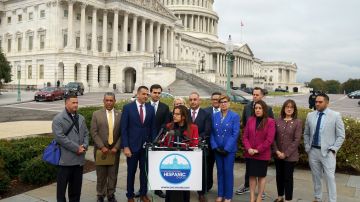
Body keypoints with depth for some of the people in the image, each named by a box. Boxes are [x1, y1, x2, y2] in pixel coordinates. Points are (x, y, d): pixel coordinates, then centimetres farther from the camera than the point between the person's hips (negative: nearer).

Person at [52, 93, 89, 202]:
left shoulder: (81, 118, 13)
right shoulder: (58, 119, -8)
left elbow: (86, 134, 14)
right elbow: (60, 137, -17)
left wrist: (84, 146, -6)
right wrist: (76, 148, -16)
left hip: (79, 158, 6)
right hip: (65, 158, -6)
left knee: (76, 185, 14)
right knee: (62, 184, 5)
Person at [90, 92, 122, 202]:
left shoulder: (120, 115, 3)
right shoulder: (96, 114, 0)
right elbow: (94, 132, -4)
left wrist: (116, 147, -8)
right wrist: (102, 147, -12)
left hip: (114, 150, 1)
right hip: (101, 149, -1)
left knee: (113, 174, 8)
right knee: (101, 174, 7)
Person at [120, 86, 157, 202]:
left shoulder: (150, 108, 4)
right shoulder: (127, 108, -5)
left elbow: (153, 128, 7)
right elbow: (123, 129, -7)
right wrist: (125, 146, -12)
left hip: (146, 145, 3)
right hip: (132, 145, -2)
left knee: (145, 171, 10)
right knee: (131, 172, 10)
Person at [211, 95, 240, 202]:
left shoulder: (235, 116, -6)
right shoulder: (215, 116, 4)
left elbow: (235, 134, -11)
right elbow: (212, 132, 4)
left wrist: (226, 148, -15)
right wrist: (215, 146, -7)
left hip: (229, 149, -3)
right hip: (217, 149, 3)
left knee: (228, 172, 3)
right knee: (220, 171, 12)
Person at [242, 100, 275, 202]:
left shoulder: (270, 122, -6)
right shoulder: (250, 120, 5)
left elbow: (269, 139, -12)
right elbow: (245, 136, 3)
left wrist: (258, 150, -14)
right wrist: (248, 148, -12)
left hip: (263, 154, -3)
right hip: (250, 154, 3)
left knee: (262, 176, 10)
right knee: (252, 175, 9)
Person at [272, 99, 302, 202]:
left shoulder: (298, 122, -6)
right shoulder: (277, 121, 2)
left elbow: (297, 140, -11)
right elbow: (273, 137, 2)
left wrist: (285, 153, -13)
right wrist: (276, 151, -9)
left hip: (290, 156, -3)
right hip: (277, 155, 3)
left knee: (288, 177, 5)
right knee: (279, 176, 14)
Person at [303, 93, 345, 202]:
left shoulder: (335, 115, -6)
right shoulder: (310, 115, 4)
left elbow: (341, 136, -4)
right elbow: (306, 133, 13)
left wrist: (333, 149, -10)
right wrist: (307, 147, 5)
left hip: (327, 152, -4)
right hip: (313, 151, 4)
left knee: (330, 178, -1)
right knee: (316, 177, 15)